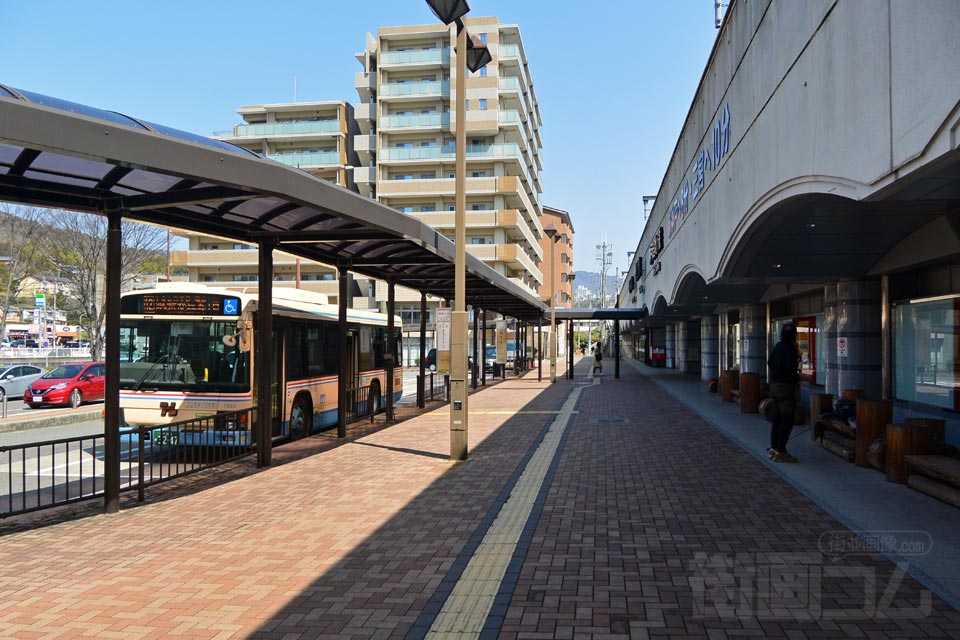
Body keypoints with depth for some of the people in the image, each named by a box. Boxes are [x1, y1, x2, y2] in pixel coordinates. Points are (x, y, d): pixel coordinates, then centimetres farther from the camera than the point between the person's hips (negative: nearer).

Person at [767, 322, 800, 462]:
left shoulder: (778, 346, 7)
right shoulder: (790, 349, -17)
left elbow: (770, 363, 19)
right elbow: (790, 370, -25)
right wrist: (797, 377, -4)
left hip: (775, 384, 9)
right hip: (786, 386, -9)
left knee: (778, 417, 17)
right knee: (787, 419, -5)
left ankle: (774, 448, 22)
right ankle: (780, 452, -4)